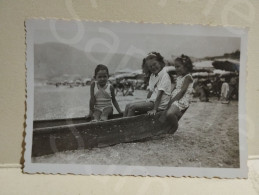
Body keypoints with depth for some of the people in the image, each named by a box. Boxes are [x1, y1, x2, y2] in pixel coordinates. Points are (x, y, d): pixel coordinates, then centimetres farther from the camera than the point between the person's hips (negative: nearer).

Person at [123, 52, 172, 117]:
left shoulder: (164, 75, -13)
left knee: (132, 107, -18)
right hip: (152, 101, 9)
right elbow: (150, 91, 12)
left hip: (159, 104, -9)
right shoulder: (152, 75, 16)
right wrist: (147, 101, -2)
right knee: (128, 106, 0)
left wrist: (154, 109, -22)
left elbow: (159, 94, -19)